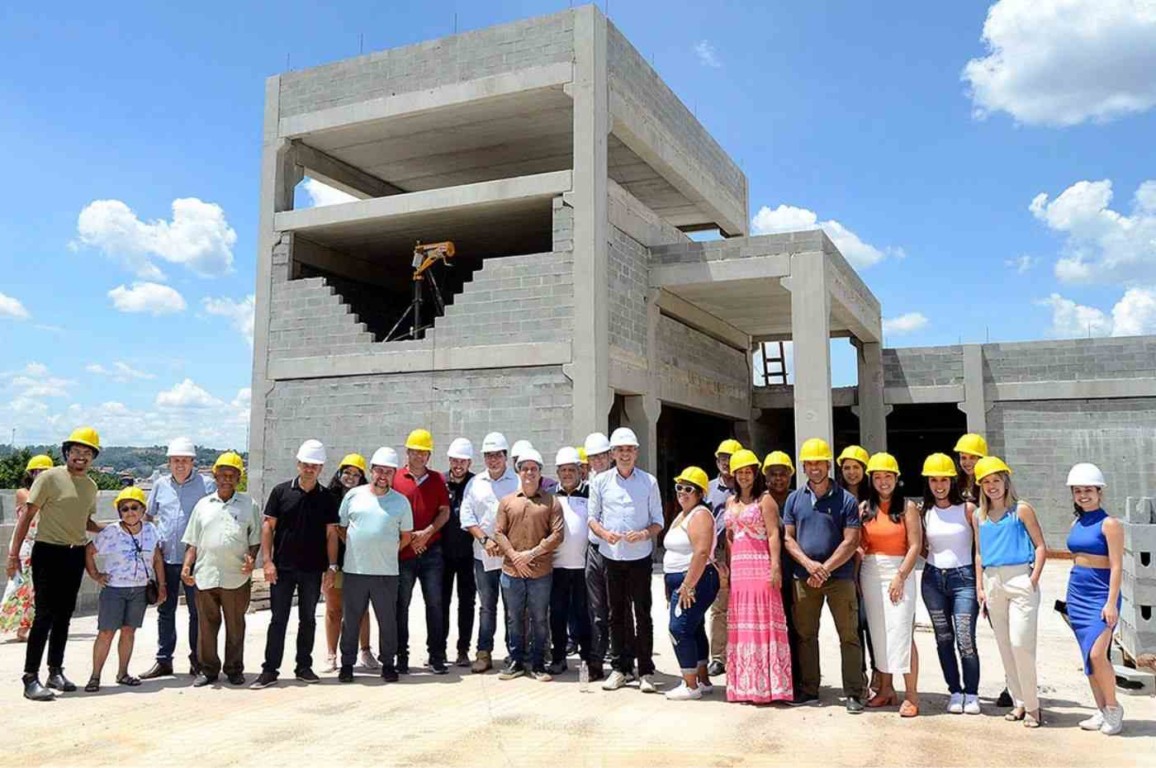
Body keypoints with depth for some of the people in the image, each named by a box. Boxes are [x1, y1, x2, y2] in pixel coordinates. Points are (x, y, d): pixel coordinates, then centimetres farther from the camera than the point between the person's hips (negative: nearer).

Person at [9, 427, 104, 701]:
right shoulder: (49, 477, -8)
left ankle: (55, 672, 23)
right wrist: (14, 553, -12)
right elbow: (27, 515, -9)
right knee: (45, 615, -7)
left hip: (75, 555, 6)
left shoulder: (91, 486, 11)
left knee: (64, 615, 12)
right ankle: (30, 678, 1)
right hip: (49, 552, -6)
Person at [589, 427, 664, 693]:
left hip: (640, 557, -1)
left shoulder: (649, 482, 1)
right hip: (611, 556, 2)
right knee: (617, 613, 9)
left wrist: (645, 534, -17)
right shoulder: (601, 482, 4)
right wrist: (604, 533, -12)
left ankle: (646, 671, 10)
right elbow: (592, 517, 8)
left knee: (642, 614, 1)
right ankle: (620, 668, 21)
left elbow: (658, 521, 4)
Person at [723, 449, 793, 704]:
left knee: (763, 622, -6)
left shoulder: (765, 499, -2)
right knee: (740, 623, 7)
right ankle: (745, 685, 15)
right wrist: (728, 566, 11)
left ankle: (765, 685, -2)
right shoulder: (731, 502, 17)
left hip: (761, 565, -6)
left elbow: (773, 535, -10)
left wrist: (775, 566, -18)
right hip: (738, 567, 6)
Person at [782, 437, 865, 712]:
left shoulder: (845, 500, -2)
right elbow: (788, 538, 4)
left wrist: (825, 569, -14)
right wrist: (809, 564, -11)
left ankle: (853, 694, 7)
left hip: (839, 577, -3)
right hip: (804, 577, 3)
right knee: (805, 635, 10)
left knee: (849, 636, 0)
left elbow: (851, 541, -8)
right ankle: (809, 690, 20)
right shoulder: (794, 499, 7)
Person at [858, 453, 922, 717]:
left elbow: (915, 545, -7)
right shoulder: (864, 508, 8)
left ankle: (911, 694, -2)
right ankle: (886, 689, 19)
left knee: (901, 632, -8)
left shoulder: (907, 507, -2)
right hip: (870, 574, 4)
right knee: (879, 633, 9)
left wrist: (900, 576, -13)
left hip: (899, 572, -4)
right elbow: (858, 544, 7)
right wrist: (856, 577, -2)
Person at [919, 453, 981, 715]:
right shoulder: (924, 512, 7)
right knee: (943, 639, 8)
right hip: (933, 578, 3)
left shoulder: (967, 509, -3)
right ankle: (955, 692, 19)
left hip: (963, 577, -3)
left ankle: (971, 694, 9)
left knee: (965, 640, -7)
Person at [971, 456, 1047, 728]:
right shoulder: (979, 517, 11)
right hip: (992, 582, 5)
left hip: (1020, 579, -5)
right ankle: (1019, 703, 18)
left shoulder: (1021, 510, -2)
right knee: (1005, 647, 8)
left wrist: (1034, 578, -11)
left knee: (1020, 643, -12)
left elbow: (1041, 546, -2)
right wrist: (979, 587, 11)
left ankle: (1032, 705, 1)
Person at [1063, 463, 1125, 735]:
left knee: (1097, 654, -15)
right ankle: (1101, 711, 18)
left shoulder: (1109, 524, -9)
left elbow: (1116, 566, -13)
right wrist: (1073, 596, 16)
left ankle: (1114, 708, 4)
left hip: (1101, 593, -7)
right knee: (1088, 656, 9)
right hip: (1076, 592, 7)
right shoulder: (1076, 524, 11)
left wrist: (1111, 602, -18)